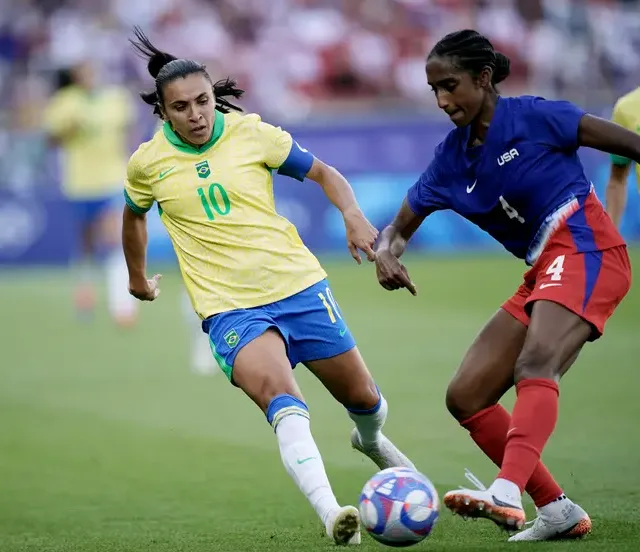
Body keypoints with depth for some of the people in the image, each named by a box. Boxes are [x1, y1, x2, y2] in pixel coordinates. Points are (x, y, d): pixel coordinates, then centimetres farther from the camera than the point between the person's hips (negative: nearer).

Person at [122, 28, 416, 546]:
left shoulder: (251, 132, -2)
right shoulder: (148, 163, -1)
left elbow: (323, 173, 6)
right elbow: (134, 216, 21)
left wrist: (353, 215, -12)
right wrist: (138, 279, 32)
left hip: (299, 285, 2)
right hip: (230, 309, -2)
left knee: (362, 398, 13)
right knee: (281, 398, -30)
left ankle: (370, 440, 51)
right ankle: (331, 514, -41)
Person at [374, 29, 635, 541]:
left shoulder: (532, 116, -7)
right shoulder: (452, 158, 11)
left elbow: (628, 143, -5)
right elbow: (400, 226, 17)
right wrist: (386, 253, -7)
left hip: (586, 250, -8)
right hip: (543, 272, 8)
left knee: (535, 365, -33)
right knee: (465, 397, 1)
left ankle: (508, 494, -53)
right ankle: (558, 511, 2)